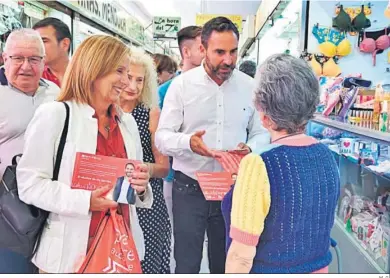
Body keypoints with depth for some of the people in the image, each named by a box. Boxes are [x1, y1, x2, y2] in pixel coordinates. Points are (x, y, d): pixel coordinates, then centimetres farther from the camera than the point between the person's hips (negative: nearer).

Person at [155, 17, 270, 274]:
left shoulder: (249, 86, 1)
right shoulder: (182, 84, -6)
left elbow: (262, 133, 6)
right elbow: (162, 137, -8)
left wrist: (250, 148, -17)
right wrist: (188, 142, -29)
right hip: (190, 188, -2)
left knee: (226, 264, 19)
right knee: (186, 265, 8)